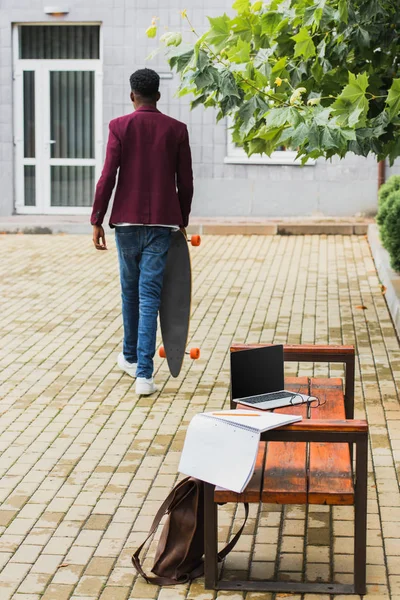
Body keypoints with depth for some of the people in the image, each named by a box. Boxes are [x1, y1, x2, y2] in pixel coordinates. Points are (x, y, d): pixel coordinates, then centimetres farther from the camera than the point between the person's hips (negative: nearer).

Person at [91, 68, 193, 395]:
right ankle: (144, 372, -10)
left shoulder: (120, 127, -2)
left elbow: (108, 176, -7)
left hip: (127, 221, 0)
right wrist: (182, 221, 17)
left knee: (130, 291, 17)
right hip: (162, 222, 0)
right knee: (149, 295, -2)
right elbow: (185, 182, 4)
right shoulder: (177, 130, 2)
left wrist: (97, 221, -1)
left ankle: (131, 357, 35)